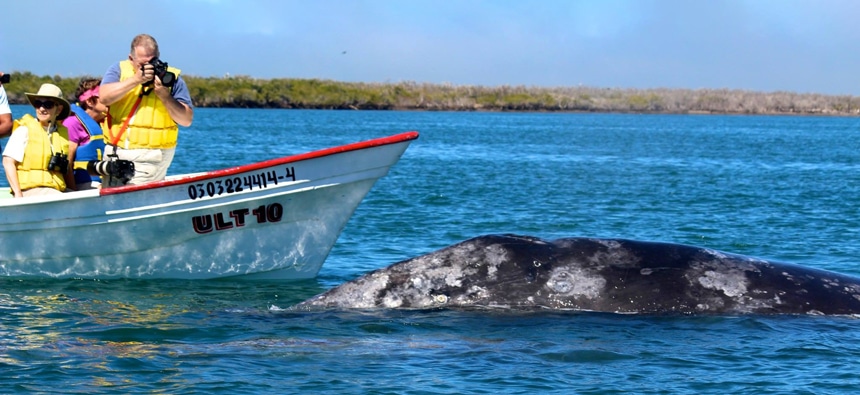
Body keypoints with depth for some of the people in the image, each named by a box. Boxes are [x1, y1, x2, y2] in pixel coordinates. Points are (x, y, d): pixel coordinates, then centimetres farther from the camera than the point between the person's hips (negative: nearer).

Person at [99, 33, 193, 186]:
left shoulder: (171, 78, 3)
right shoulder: (119, 70, 7)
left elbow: (187, 120, -2)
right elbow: (104, 97, -11)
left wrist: (164, 95, -15)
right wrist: (136, 79, -17)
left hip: (150, 157, -3)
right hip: (114, 152, 3)